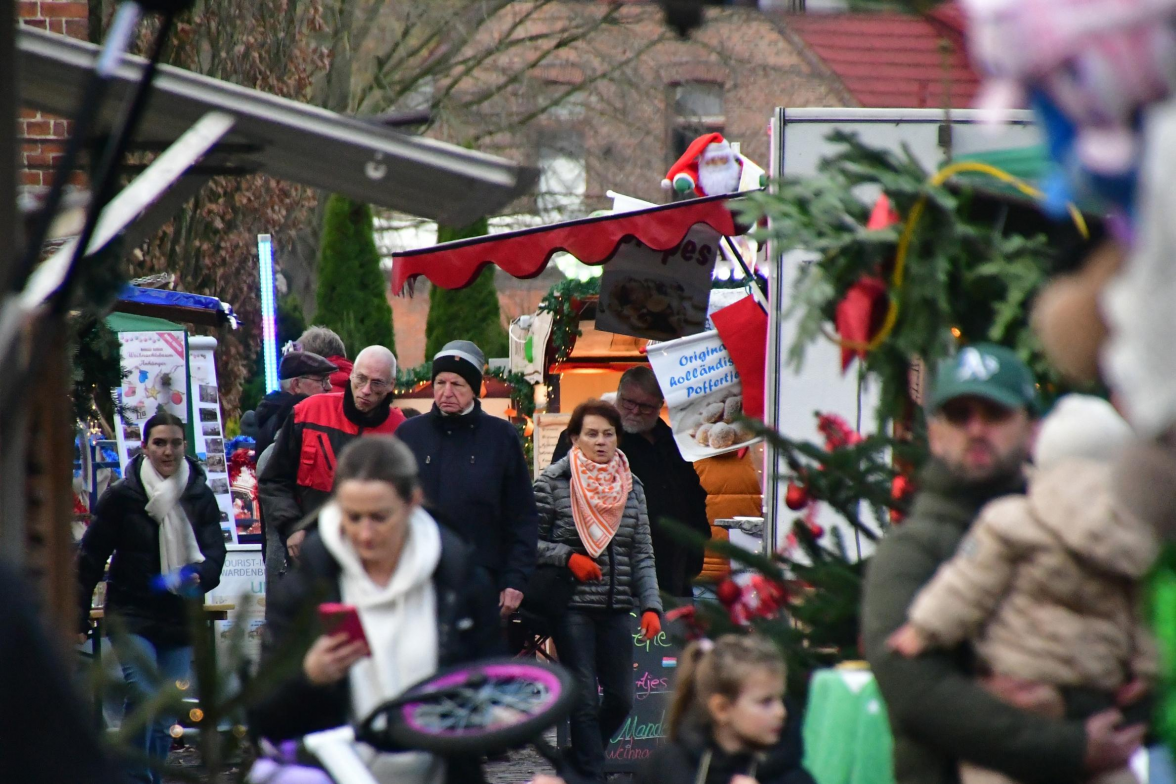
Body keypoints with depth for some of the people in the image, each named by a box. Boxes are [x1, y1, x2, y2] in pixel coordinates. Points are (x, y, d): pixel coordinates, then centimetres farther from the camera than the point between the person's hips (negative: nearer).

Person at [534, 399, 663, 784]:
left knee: (620, 698, 8)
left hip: (617, 607, 4)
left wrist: (651, 606, -2)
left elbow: (643, 554, 8)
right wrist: (568, 557, -14)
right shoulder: (553, 481, -3)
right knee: (585, 700, -6)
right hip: (572, 605, -4)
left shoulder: (631, 485, 8)